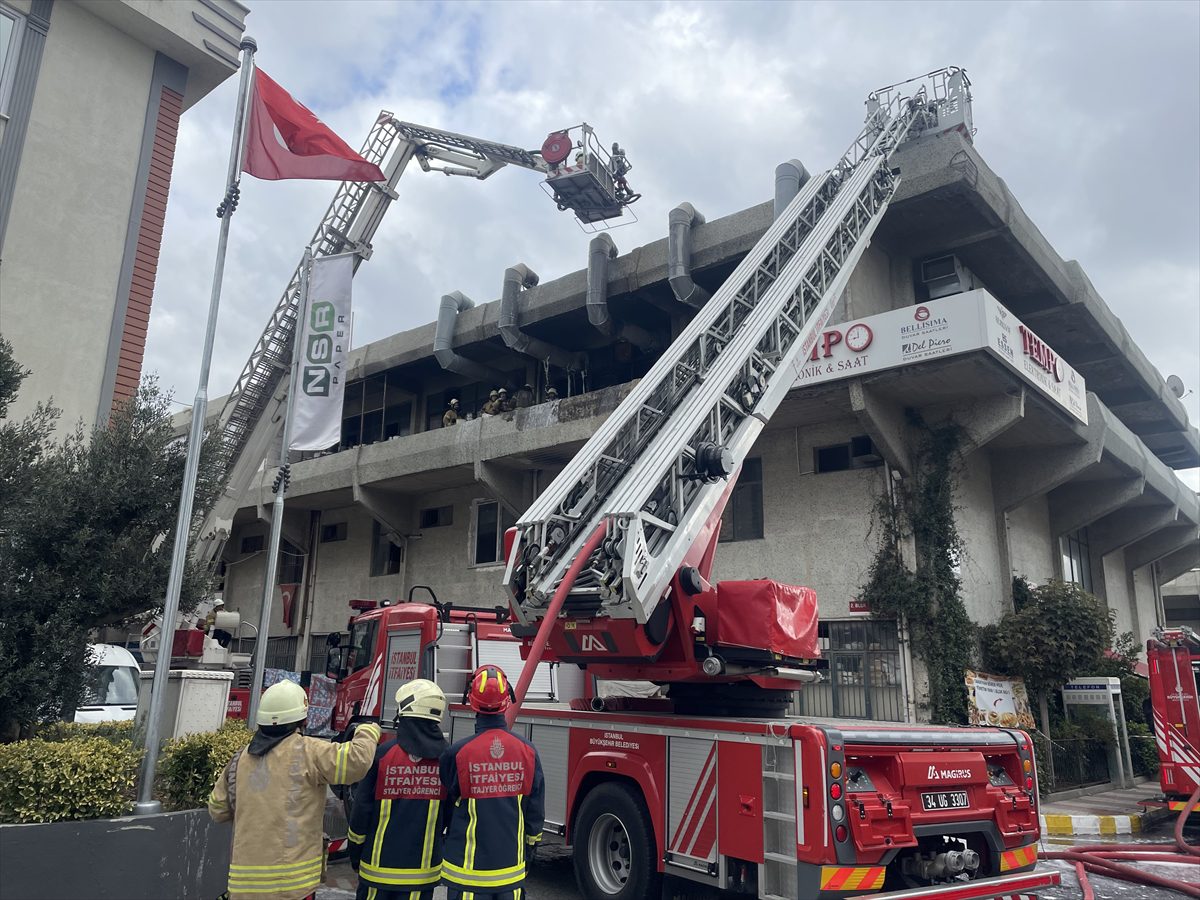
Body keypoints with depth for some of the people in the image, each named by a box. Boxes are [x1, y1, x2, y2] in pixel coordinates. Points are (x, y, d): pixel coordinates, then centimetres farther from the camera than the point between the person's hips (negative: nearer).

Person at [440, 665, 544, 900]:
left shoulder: (457, 753, -17)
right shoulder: (527, 751, -8)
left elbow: (443, 804, 0)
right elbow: (536, 807, 3)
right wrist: (532, 842, 19)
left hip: (468, 869, -3)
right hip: (511, 867, 3)